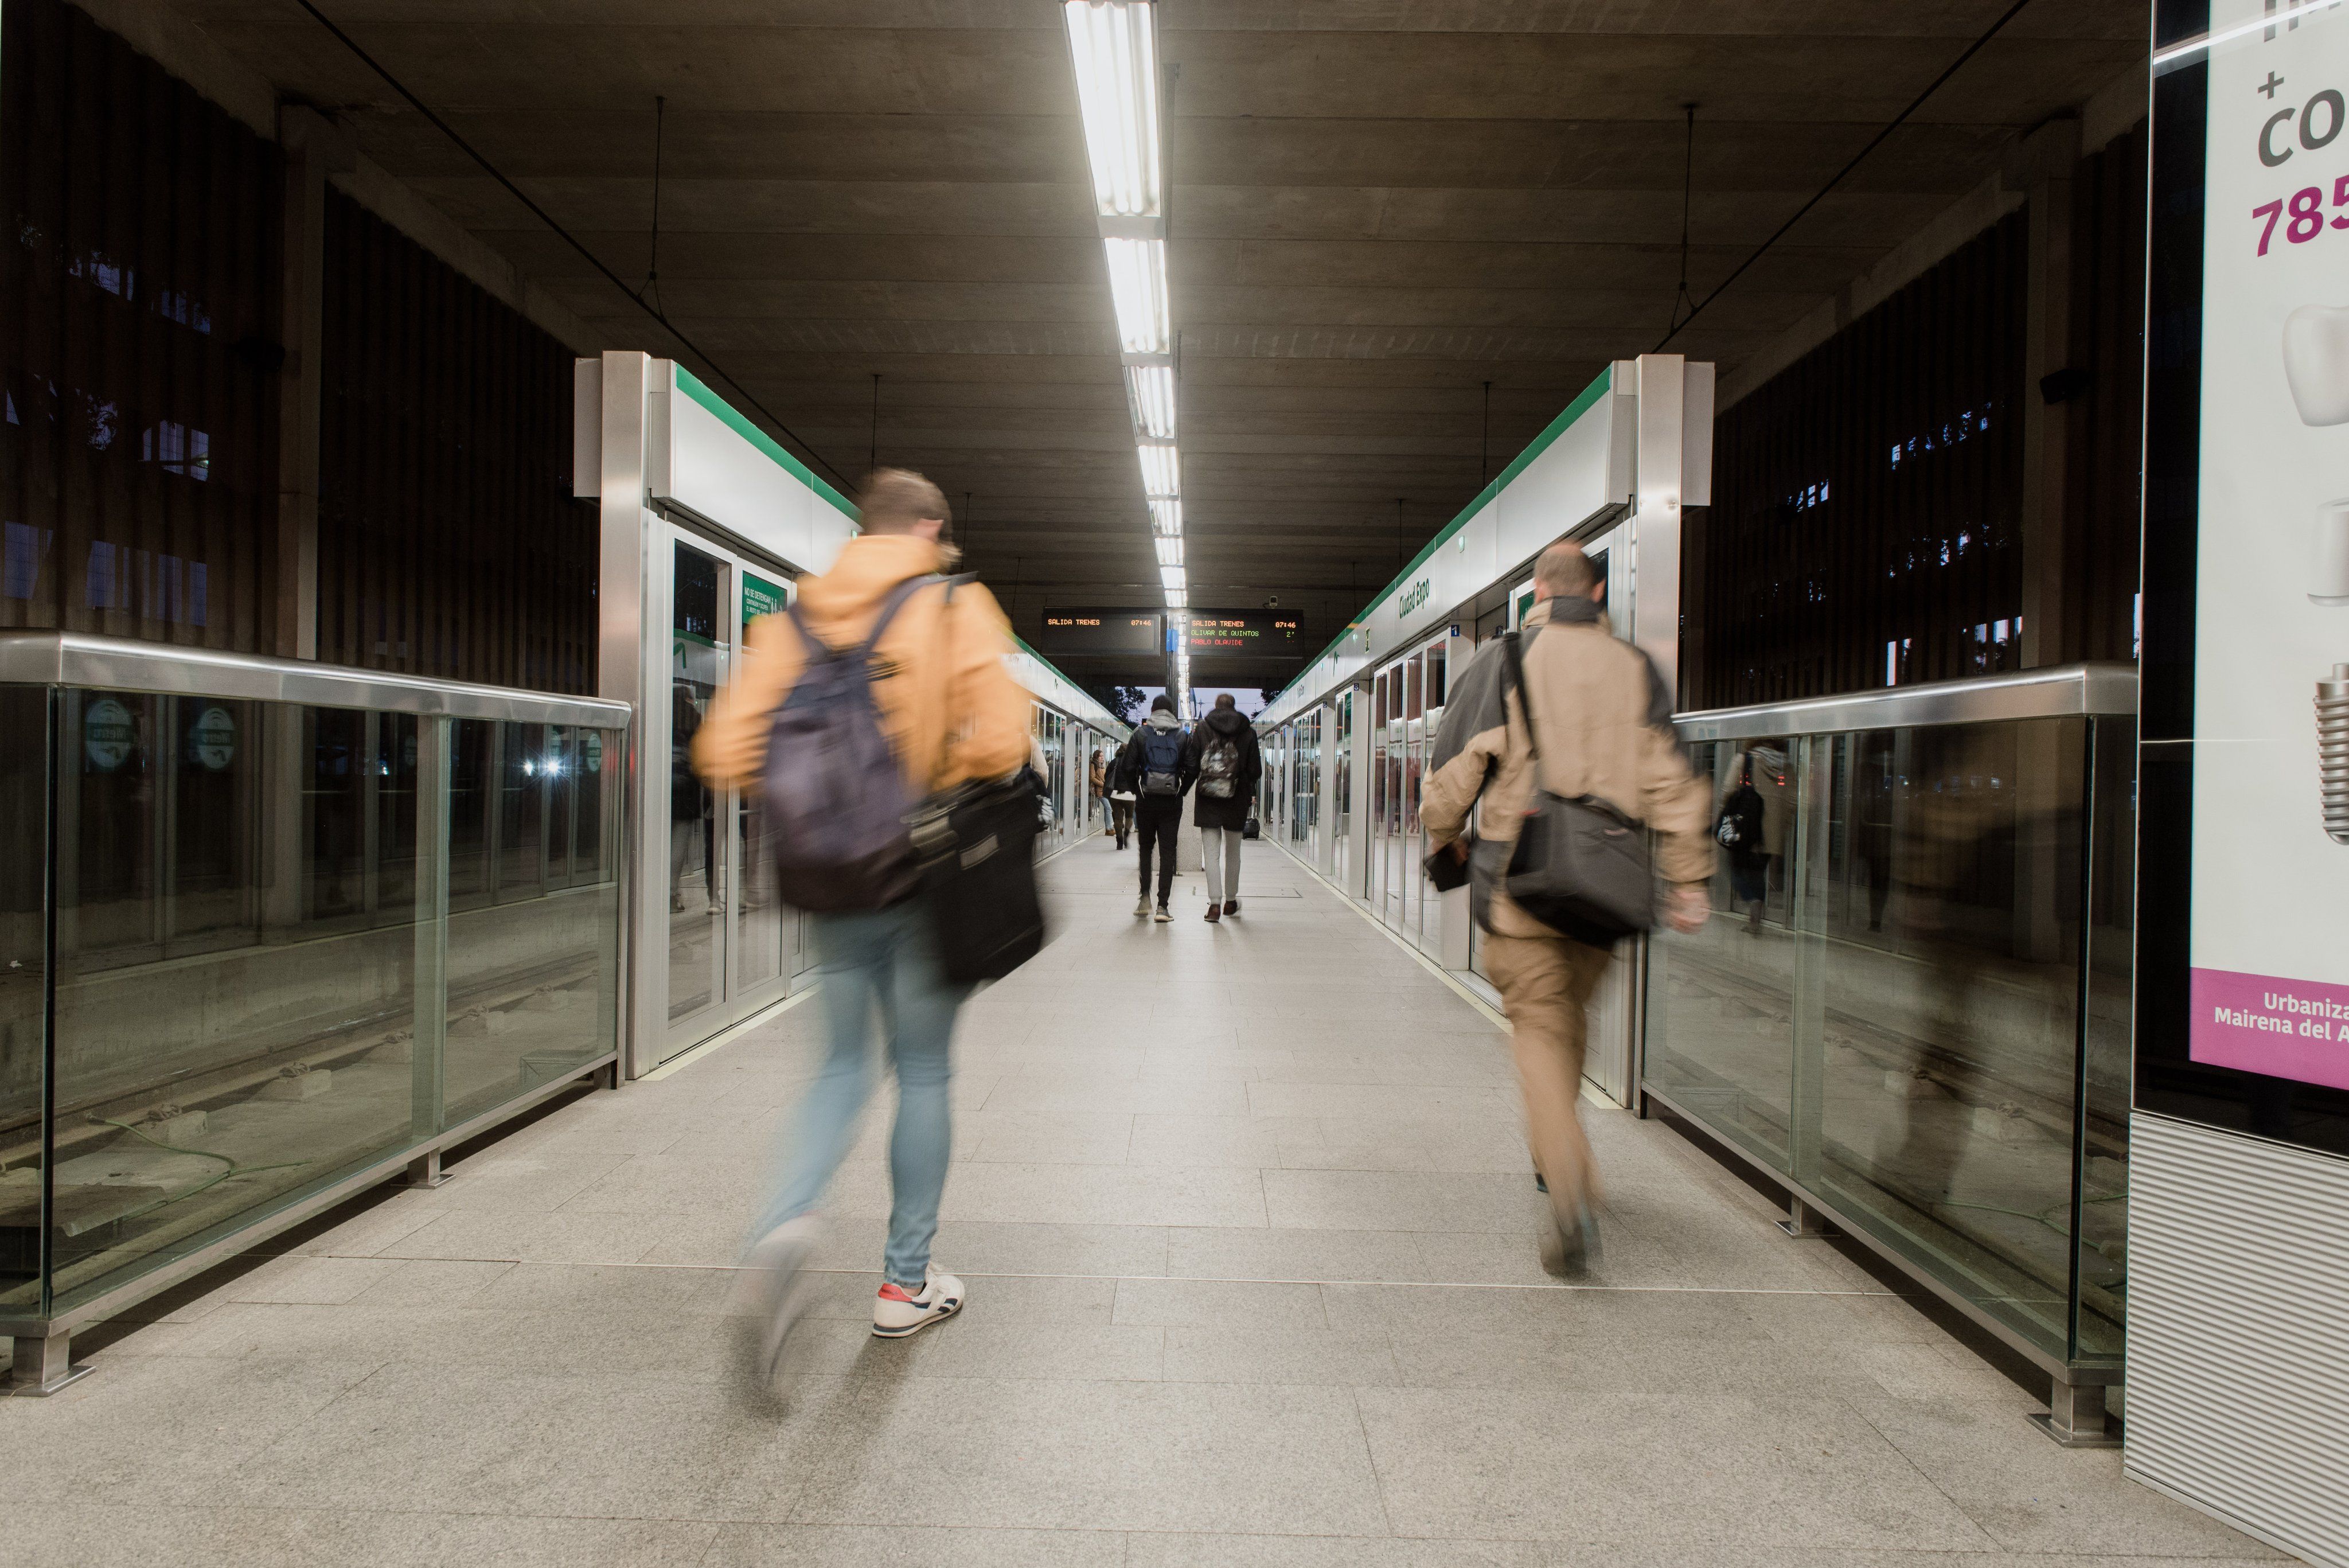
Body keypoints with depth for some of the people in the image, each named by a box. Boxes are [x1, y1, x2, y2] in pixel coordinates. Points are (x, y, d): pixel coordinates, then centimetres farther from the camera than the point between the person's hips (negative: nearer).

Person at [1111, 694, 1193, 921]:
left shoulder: (1141, 734, 0)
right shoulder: (1182, 736, 1)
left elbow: (1128, 767, -5)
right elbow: (1191, 769, -5)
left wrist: (1136, 791, 8)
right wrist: (1182, 792, 8)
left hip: (1146, 800, 0)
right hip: (1172, 802, 0)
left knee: (1146, 847, 17)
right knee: (1167, 852, 2)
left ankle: (1145, 897, 9)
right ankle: (1163, 906, -2)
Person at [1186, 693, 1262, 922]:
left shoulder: (1202, 728, -1)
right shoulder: (1248, 732, 0)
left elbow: (1192, 766, -4)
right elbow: (1255, 770, 0)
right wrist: (1249, 791, 19)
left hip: (1207, 800, -1)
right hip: (1236, 800, 1)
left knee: (1212, 853, 0)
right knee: (1233, 852, 15)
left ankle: (1215, 903, -10)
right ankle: (1230, 901, 25)